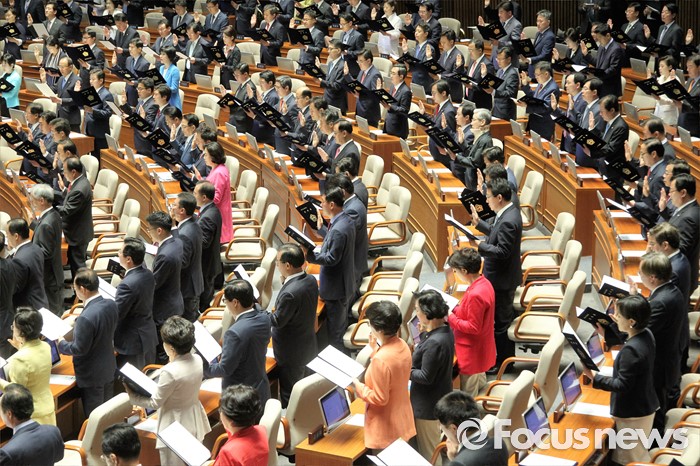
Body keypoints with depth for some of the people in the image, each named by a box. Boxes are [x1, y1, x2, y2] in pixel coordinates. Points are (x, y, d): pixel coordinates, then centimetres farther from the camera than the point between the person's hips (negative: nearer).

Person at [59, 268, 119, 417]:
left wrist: (61, 343, -7)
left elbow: (79, 349, -24)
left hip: (92, 375, -8)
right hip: (109, 369, 8)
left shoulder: (86, 318, -32)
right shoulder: (111, 305, -8)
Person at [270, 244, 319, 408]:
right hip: (306, 345, 8)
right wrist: (285, 282, -5)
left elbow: (278, 321, -23)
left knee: (289, 395, 11)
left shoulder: (290, 293, -35)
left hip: (291, 352, -8)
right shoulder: (310, 280, -8)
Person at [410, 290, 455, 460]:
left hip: (428, 405, -9)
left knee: (429, 453, 11)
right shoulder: (445, 330, -3)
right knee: (435, 447, 27)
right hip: (441, 399, 9)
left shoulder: (434, 342, -32)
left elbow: (425, 377, -26)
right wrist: (424, 333, 1)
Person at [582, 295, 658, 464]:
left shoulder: (630, 349, -33)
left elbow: (622, 385, -29)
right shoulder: (647, 334, -5)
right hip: (645, 406, 9)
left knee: (631, 458, 8)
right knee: (639, 453, 26)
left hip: (633, 413, -9)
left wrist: (594, 377, -23)